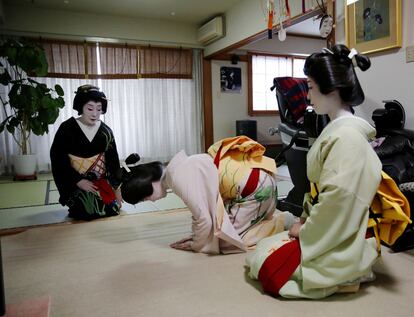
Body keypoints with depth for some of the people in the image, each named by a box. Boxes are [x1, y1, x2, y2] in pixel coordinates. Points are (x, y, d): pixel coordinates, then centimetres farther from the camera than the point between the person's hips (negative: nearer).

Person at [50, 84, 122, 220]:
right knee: (89, 212, -24)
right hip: (75, 183, -4)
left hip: (102, 182, 4)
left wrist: (117, 187, 3)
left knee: (112, 211, -10)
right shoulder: (67, 128, -7)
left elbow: (113, 160, 7)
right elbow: (57, 158, -9)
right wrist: (78, 180, -17)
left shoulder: (106, 131, 3)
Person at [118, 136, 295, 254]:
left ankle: (283, 223, 4)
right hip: (254, 180, 9)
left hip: (256, 189, -9)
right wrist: (196, 237, 14)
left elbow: (204, 219, -18)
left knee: (224, 240, 0)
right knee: (222, 230, 15)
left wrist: (196, 245, 0)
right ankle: (270, 217, 20)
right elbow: (203, 208, 13)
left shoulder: (178, 179, -21)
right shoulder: (174, 169, 7)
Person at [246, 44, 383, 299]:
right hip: (327, 232, 10)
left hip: (338, 244, -10)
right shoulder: (336, 130, 9)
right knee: (262, 249, 13)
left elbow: (338, 199, -27)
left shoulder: (346, 137, -23)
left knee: (265, 266, -5)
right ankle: (346, 274, 12)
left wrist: (307, 231, -13)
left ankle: (346, 279, -1)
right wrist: (305, 222, 6)